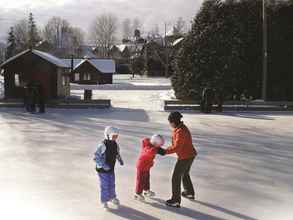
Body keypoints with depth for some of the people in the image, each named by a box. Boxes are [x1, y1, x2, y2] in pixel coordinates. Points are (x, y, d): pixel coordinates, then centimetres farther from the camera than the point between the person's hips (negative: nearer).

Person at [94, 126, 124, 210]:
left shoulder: (115, 144, -4)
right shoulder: (102, 145, -24)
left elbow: (117, 153, 14)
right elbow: (96, 157, -21)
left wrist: (120, 160, -4)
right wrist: (103, 165, -28)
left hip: (111, 169, 6)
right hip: (102, 169, -6)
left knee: (112, 184, 19)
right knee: (105, 185, 4)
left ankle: (112, 197, 42)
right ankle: (104, 201, 22)